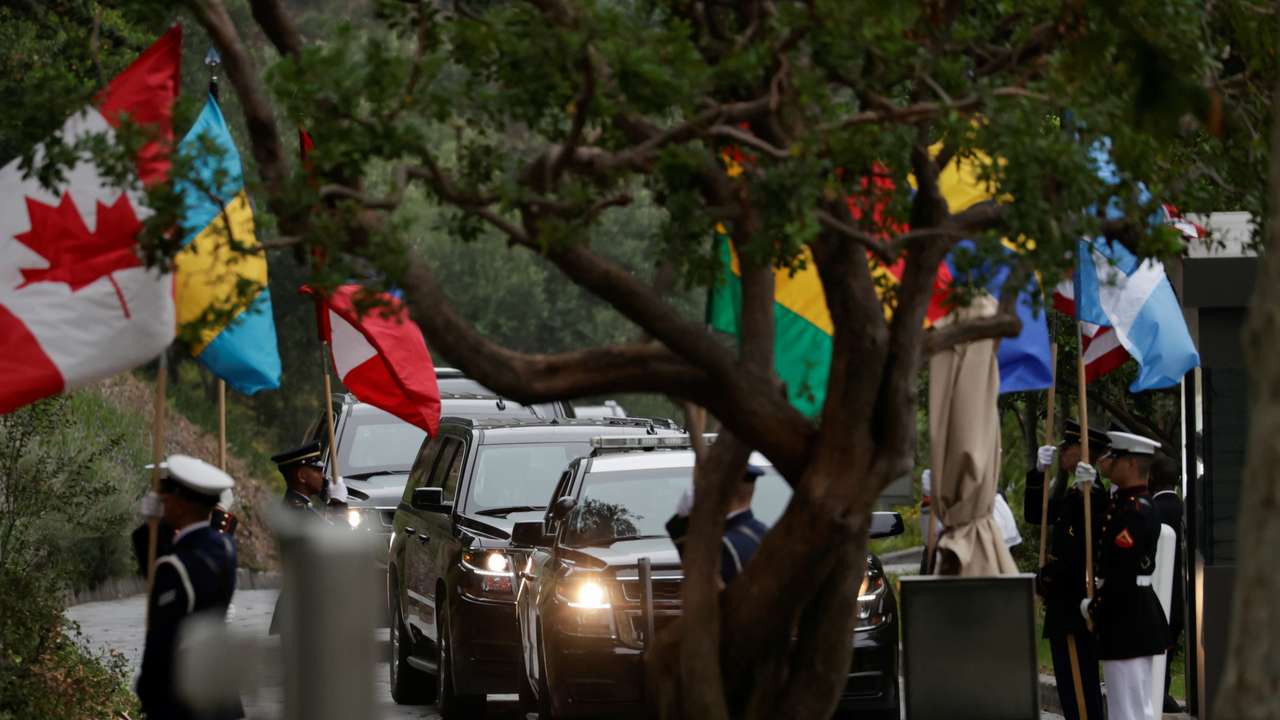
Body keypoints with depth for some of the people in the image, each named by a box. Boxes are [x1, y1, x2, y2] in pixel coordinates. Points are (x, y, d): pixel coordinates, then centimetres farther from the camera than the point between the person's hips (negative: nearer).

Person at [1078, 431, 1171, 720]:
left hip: (1126, 620, -10)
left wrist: (1094, 608, -9)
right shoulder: (1139, 504, 12)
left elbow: (1120, 573, -23)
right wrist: (1091, 484, 15)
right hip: (1138, 616, 10)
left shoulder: (1133, 511, -20)